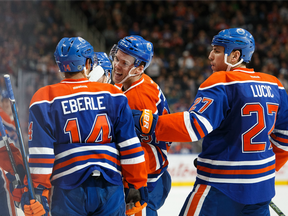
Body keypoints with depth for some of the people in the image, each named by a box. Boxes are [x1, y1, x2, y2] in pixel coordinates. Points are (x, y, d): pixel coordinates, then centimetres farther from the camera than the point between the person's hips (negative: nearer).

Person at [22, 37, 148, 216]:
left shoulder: (45, 99, 0)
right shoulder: (112, 94, 5)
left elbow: (41, 151, -6)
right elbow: (130, 145, 4)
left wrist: (39, 191, -2)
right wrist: (139, 184, 9)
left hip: (68, 190, -1)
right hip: (110, 187, 1)